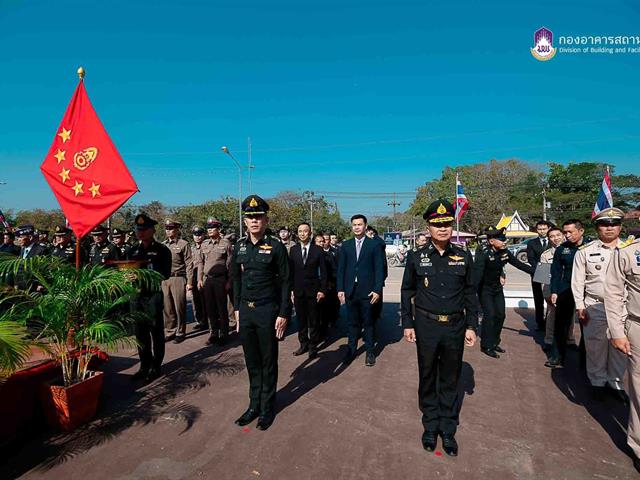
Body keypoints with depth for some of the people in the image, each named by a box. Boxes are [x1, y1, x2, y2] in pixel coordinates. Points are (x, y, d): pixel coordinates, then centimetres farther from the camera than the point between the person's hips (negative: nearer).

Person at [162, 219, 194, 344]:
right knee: (167, 308, 10)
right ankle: (170, 332, 22)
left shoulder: (183, 244, -3)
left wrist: (189, 282, -10)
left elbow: (189, 264, -5)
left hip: (178, 279, -5)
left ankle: (180, 333, 14)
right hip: (164, 280, 5)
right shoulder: (162, 245, 13)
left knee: (180, 308, 2)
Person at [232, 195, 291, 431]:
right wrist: (237, 308, 11)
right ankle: (254, 404, 31)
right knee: (251, 362, 15)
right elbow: (237, 279, 13)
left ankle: (267, 407, 27)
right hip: (245, 311, 4)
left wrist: (283, 314, -11)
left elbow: (285, 283, -8)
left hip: (267, 311, -4)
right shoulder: (239, 246, 5)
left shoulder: (276, 247, -10)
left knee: (268, 362, 10)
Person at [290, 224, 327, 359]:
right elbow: (290, 271, 5)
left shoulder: (318, 250, -3)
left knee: (314, 321, 5)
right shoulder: (293, 250, 4)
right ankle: (303, 344, 25)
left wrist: (322, 290, -6)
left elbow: (323, 272, -2)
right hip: (298, 291, 2)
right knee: (301, 319, 11)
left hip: (313, 290, -2)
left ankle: (313, 346, 19)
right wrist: (291, 289, 1)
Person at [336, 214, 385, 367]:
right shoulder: (346, 245, 7)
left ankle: (369, 351, 22)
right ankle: (351, 350, 23)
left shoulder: (374, 244, -1)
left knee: (369, 322, 8)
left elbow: (379, 269, -4)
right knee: (353, 322, 11)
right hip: (350, 290, 2)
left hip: (368, 291, -2)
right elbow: (341, 268, 7)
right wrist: (340, 289, 0)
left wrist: (377, 290, -9)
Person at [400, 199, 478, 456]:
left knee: (451, 380, 14)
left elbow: (470, 293, 6)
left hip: (455, 327, 1)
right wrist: (407, 324, 1)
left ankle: (448, 430, 31)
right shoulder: (416, 257, -4)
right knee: (428, 379, 13)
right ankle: (430, 427, 32)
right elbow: (407, 291, 3)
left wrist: (472, 326, 3)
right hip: (426, 326, -1)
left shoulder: (464, 257, 0)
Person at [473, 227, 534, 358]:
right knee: (489, 315, -11)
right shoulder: (483, 254, -25)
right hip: (485, 289, -6)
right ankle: (486, 346, 3)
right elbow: (477, 273, -36)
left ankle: (494, 343, 25)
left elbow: (519, 264, 3)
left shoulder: (505, 253, -7)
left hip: (497, 288, 6)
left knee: (500, 315, 8)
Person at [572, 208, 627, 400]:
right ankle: (597, 381, 24)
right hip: (595, 307, -1)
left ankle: (615, 382, 29)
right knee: (596, 345, 6)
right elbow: (577, 281, 0)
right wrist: (580, 307, -4)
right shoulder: (585, 251, -1)